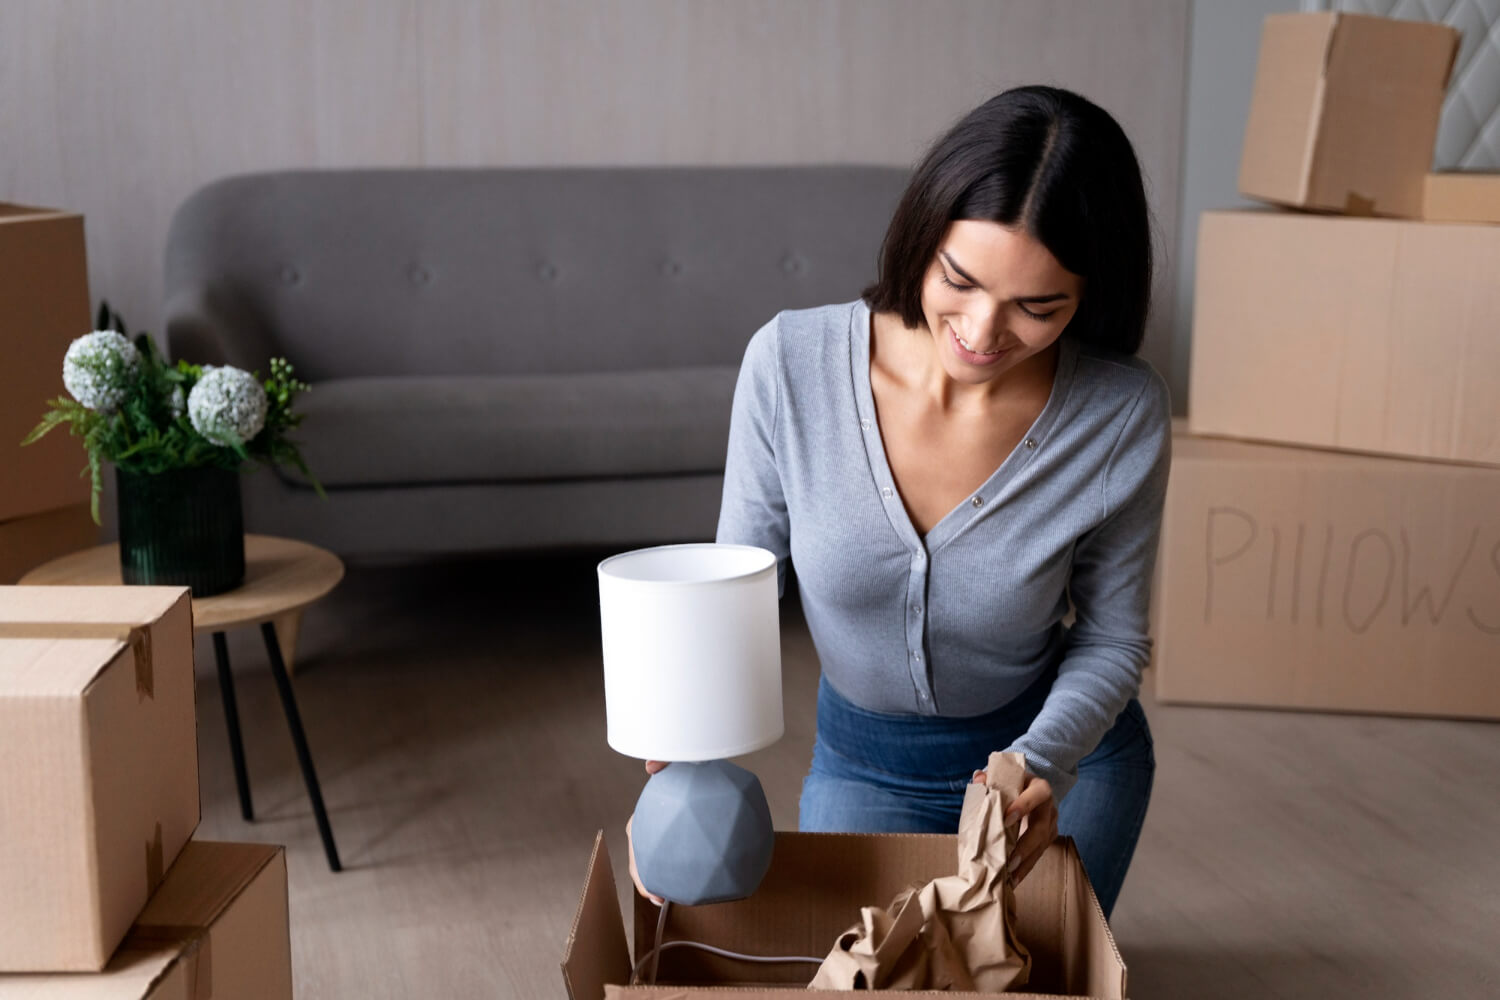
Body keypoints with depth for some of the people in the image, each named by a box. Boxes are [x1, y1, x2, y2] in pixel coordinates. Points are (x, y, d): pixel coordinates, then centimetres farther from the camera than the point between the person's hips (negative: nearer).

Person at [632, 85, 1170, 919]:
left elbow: (1111, 637, -11)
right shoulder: (792, 361, -26)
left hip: (1062, 753, 0)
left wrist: (1040, 769, -29)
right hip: (863, 761, 1)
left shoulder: (1122, 413, -26)